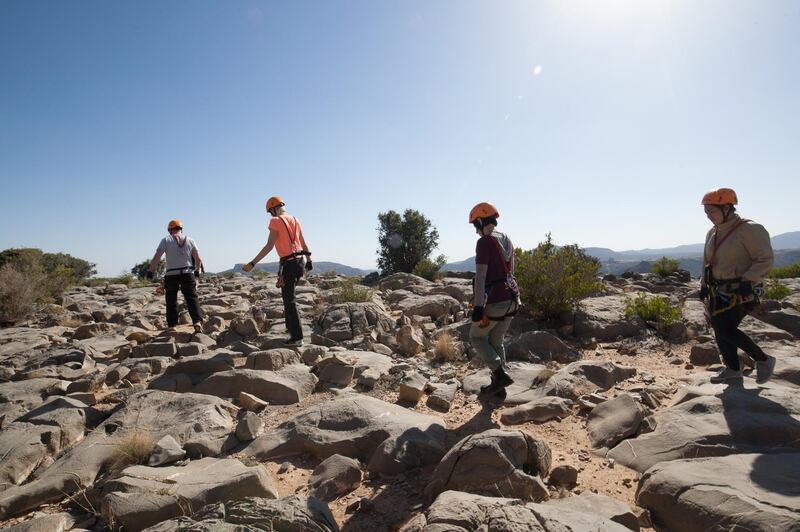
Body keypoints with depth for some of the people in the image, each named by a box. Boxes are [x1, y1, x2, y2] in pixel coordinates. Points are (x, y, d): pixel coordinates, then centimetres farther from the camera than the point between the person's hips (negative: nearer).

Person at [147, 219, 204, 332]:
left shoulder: (166, 240, 2)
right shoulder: (189, 240, 8)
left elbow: (157, 257, -7)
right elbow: (198, 259, 8)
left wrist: (150, 271, -1)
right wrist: (197, 271, 22)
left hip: (171, 275, -1)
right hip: (187, 274, 1)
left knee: (171, 301, 11)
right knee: (192, 298, -1)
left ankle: (171, 325, 15)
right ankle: (198, 321, -19)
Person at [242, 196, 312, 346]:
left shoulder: (275, 221, -10)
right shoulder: (295, 220, 10)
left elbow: (269, 246, -17)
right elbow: (303, 242, 16)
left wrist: (252, 263, -15)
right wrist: (309, 260, 27)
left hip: (288, 263, -7)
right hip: (300, 261, 7)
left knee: (289, 300, -1)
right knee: (288, 295, 23)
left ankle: (297, 337, -1)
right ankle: (292, 327, 28)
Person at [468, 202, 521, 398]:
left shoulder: (484, 242, -13)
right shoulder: (506, 240, 13)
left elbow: (480, 276, -18)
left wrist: (478, 305, -18)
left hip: (495, 301, -8)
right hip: (512, 298, 8)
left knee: (477, 337, 12)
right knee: (496, 341, 19)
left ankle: (500, 375, 0)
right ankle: (498, 385, 22)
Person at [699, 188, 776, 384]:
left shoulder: (750, 230, -13)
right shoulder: (712, 233, 11)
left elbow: (765, 259, -14)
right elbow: (707, 262, 21)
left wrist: (748, 281, -23)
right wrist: (704, 284, 16)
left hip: (741, 291, -8)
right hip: (719, 291, 8)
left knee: (725, 328, -16)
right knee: (720, 329, 8)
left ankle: (763, 360, 5)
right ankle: (732, 369, 25)